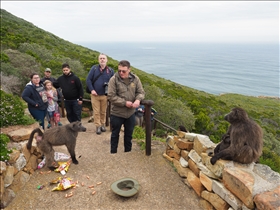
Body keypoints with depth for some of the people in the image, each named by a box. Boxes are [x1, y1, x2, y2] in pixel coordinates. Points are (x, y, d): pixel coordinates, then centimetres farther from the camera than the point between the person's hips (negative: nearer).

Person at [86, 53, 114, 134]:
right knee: (96, 112, 3)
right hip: (95, 94, -1)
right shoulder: (94, 68, -1)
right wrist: (92, 90, -10)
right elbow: (88, 79, -2)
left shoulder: (110, 70, 1)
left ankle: (103, 124, 27)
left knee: (103, 111, 11)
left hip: (105, 95, 1)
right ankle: (98, 126, 14)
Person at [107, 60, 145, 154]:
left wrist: (138, 100, -21)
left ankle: (128, 152, 39)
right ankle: (113, 153, 31)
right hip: (116, 113, -3)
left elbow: (141, 92, 1)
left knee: (129, 134, 20)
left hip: (131, 113, 4)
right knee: (115, 134, 14)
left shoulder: (135, 79, -4)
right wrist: (125, 103, -22)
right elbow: (111, 96, -17)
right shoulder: (114, 80, -15)